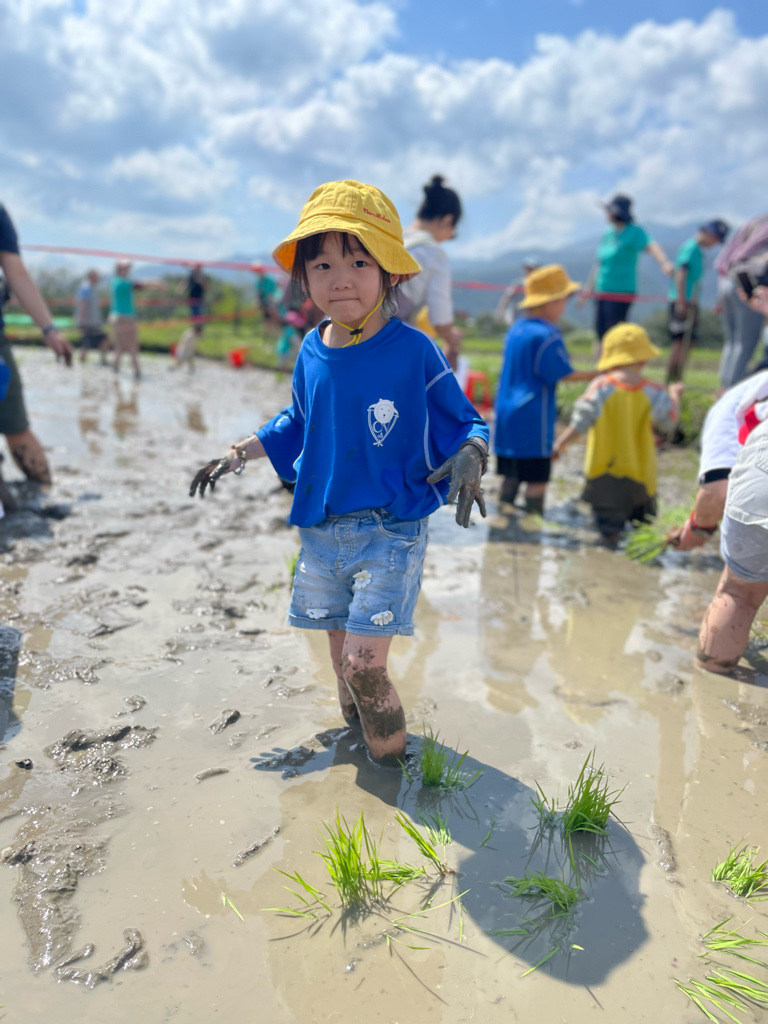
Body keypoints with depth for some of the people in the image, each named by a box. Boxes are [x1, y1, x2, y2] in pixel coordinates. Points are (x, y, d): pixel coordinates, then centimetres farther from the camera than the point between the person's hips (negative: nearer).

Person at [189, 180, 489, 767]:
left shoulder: (414, 351, -11)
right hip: (322, 533, 5)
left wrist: (469, 460, -24)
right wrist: (238, 454, 18)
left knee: (364, 662, -9)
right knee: (342, 657, 16)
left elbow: (465, 423, -3)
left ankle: (392, 765, 16)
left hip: (391, 532, -5)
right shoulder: (311, 353, 3)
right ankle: (357, 738, 41)